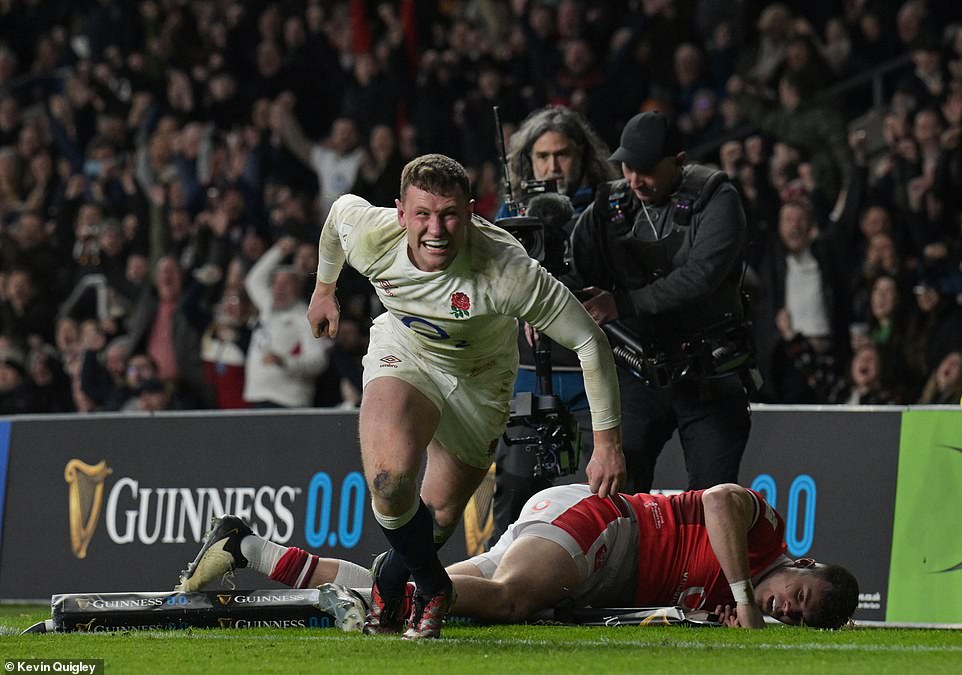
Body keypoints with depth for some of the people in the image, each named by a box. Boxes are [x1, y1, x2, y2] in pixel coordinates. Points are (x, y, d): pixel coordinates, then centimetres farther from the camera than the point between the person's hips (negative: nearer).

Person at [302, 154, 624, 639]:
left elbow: (590, 342, -29)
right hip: (402, 354, 0)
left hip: (479, 377, 0)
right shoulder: (369, 236, -27)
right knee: (389, 480, -26)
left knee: (441, 516, 7)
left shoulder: (506, 270, -37)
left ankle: (390, 579, 43)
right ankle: (431, 585, 3)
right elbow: (341, 208, 0)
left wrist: (607, 443, -27)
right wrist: (324, 289, 17)